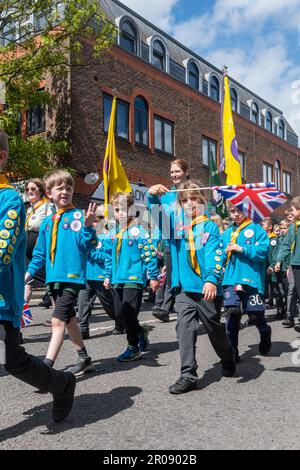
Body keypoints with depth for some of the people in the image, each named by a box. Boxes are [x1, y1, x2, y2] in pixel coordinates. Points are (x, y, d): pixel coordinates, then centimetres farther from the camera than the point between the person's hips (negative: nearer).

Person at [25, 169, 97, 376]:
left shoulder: (77, 215, -6)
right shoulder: (48, 221, 12)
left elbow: (87, 245, -14)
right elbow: (40, 252, 17)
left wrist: (87, 226, -29)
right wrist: (29, 272, 10)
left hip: (72, 276, -7)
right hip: (54, 277, 8)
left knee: (58, 321, -13)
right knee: (69, 319, 17)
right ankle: (84, 358, 33)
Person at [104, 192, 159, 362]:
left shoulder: (138, 231, -8)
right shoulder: (113, 233, 12)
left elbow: (150, 254, -9)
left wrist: (153, 276, -10)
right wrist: (108, 275, 17)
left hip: (134, 279, -7)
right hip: (117, 280, 7)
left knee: (128, 314, -7)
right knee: (120, 313, 11)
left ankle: (134, 347, 11)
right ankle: (141, 330, 36)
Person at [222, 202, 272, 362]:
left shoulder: (256, 229, 1)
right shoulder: (227, 233, 13)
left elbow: (263, 250, -11)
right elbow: (220, 256, 13)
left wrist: (241, 248, -15)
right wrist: (225, 252, -8)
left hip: (252, 278, -3)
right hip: (231, 279, 3)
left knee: (255, 315, 3)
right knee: (232, 311, -11)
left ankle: (265, 333, 39)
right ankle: (232, 350, 2)